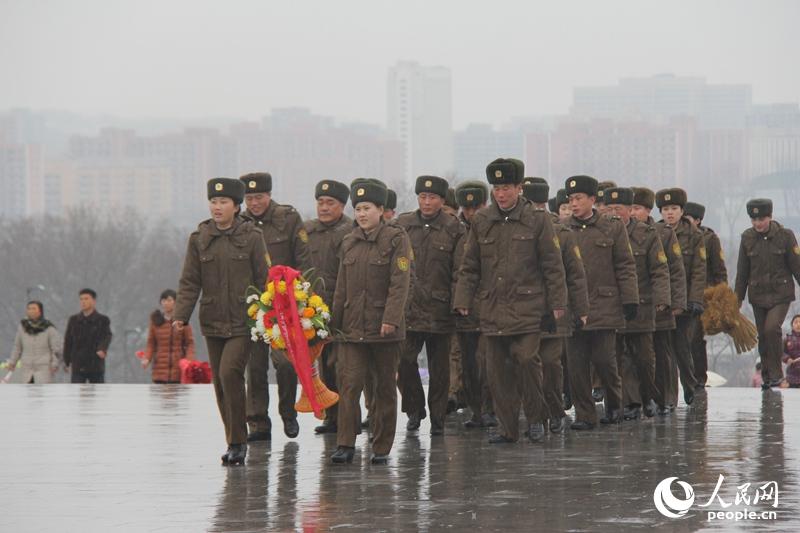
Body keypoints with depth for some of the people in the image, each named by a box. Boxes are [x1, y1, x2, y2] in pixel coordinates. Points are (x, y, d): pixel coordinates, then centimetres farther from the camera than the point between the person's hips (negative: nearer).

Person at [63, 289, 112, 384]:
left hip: (96, 366, -1)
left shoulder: (103, 320, 1)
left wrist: (102, 349, -36)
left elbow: (107, 336, -14)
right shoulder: (74, 320, 8)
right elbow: (68, 341, 9)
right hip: (78, 366, 1)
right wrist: (67, 361, 7)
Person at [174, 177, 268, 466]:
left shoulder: (252, 236, -3)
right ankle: (235, 442, 20)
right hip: (213, 321, 4)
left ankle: (238, 441, -10)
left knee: (230, 372, -19)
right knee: (220, 382, 7)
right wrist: (181, 315, -8)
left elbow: (264, 279, 0)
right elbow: (189, 282, 4)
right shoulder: (199, 238, 5)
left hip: (243, 321, -4)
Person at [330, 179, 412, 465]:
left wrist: (391, 319, -20)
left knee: (384, 388, 6)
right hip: (352, 328, 3)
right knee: (349, 384, -8)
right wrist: (334, 321, 13)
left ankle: (381, 448, 13)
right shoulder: (349, 243, 11)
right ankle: (345, 445, -7)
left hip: (385, 329, -3)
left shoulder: (396, 239, -4)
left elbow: (400, 283, -12)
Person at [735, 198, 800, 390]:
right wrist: (738, 297, 12)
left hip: (781, 294, -3)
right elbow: (742, 270, 9)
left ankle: (776, 373, -7)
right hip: (758, 294, 3)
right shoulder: (747, 237, 1)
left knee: (771, 328, -21)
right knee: (763, 336, 6)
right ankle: (767, 376, 19)